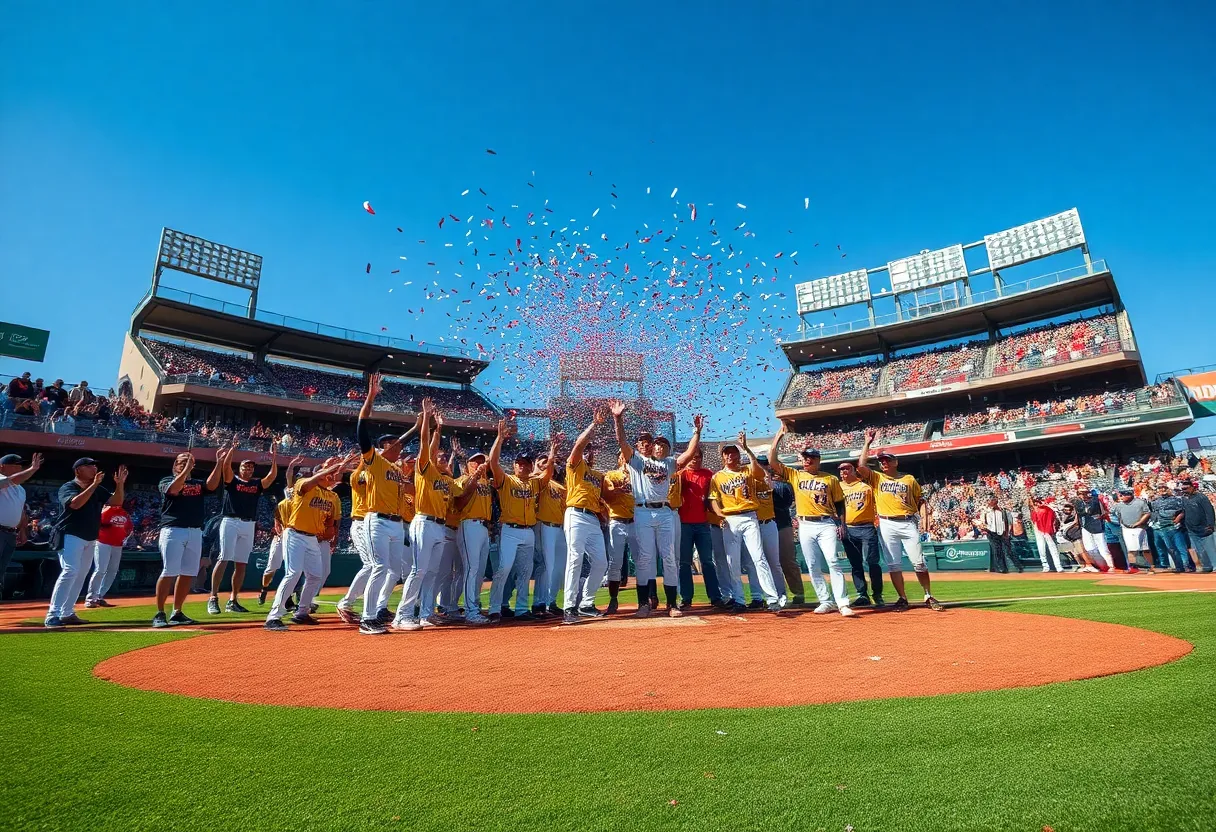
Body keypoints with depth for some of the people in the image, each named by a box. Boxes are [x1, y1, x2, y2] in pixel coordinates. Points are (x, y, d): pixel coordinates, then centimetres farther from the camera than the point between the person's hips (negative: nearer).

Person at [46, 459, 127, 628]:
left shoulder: (98, 489, 11)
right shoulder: (67, 487, -8)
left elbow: (117, 501, 3)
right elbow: (75, 503, -27)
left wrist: (120, 484, -10)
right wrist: (94, 484, -28)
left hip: (89, 540, 8)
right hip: (71, 536, -8)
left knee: (80, 575, 10)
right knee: (70, 572, -20)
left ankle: (67, 613, 18)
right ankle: (52, 615, -19)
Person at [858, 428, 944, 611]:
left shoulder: (909, 479, 11)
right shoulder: (877, 478, 8)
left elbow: (920, 500, 12)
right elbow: (861, 466, -8)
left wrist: (924, 517, -5)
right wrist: (867, 442, -3)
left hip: (908, 523, 0)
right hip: (887, 525, 0)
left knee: (919, 562, 0)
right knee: (893, 564, 1)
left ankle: (929, 597, 13)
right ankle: (902, 599, 10)